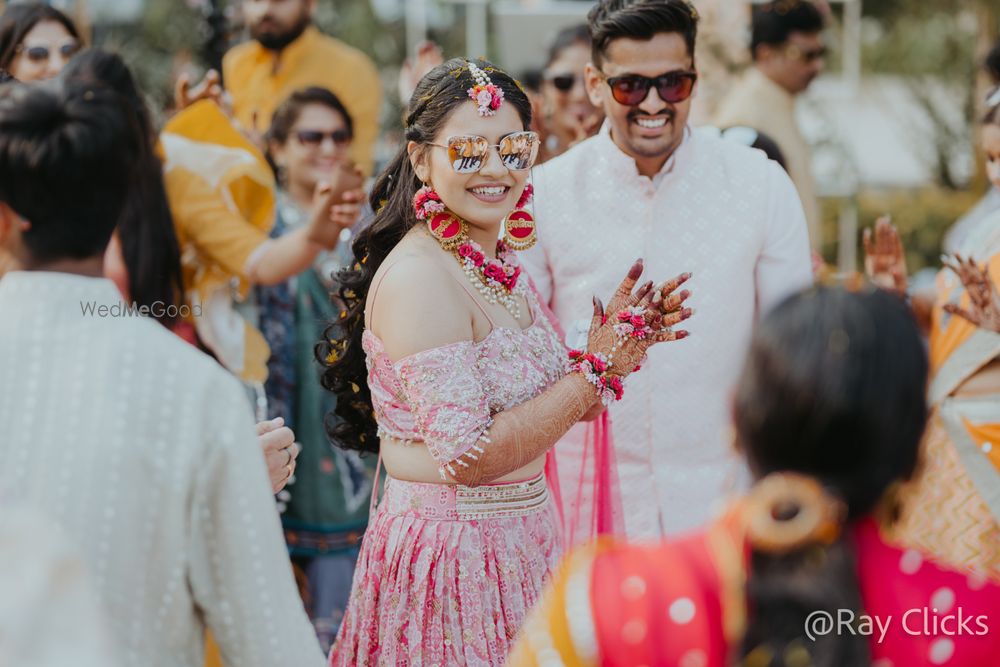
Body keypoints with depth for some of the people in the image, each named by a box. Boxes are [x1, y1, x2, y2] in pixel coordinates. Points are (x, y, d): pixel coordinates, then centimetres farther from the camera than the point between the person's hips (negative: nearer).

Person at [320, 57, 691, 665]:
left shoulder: (500, 263, 8)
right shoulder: (417, 277, -19)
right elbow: (468, 455, -24)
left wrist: (618, 348, -2)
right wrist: (597, 369, -17)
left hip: (524, 541, 8)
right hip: (451, 553, -8)